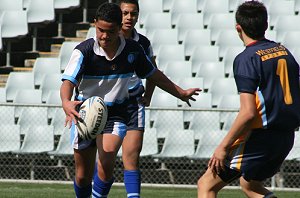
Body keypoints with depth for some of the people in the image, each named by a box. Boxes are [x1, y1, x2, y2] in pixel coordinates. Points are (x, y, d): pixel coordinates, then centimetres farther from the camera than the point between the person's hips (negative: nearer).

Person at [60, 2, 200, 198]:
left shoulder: (133, 50, -5)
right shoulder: (84, 50, -16)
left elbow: (153, 74, 13)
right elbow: (68, 81, -26)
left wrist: (181, 93, 24)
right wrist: (66, 103, -49)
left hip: (116, 114, 1)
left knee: (106, 162, -25)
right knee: (83, 175, 6)